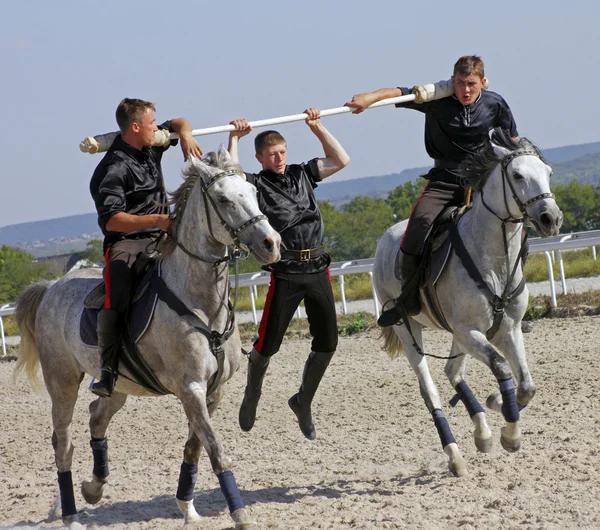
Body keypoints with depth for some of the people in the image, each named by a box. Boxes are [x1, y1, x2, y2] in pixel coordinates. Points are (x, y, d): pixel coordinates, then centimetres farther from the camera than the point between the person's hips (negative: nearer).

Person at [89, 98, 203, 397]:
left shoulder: (150, 147, 9)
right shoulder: (113, 170, -15)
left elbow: (178, 124, 26)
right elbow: (111, 220, -23)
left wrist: (186, 136, 2)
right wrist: (156, 220, -30)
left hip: (159, 239, 8)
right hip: (126, 242, -8)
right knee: (117, 296, -30)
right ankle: (108, 370, -26)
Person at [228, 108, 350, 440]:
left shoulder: (302, 174, 14)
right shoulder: (255, 184, 1)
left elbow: (341, 160, 12)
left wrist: (316, 127, 8)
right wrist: (234, 139, -14)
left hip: (318, 267, 4)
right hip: (285, 272, -4)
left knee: (327, 342, 5)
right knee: (268, 344, -1)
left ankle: (303, 402, 23)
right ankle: (251, 398, 25)